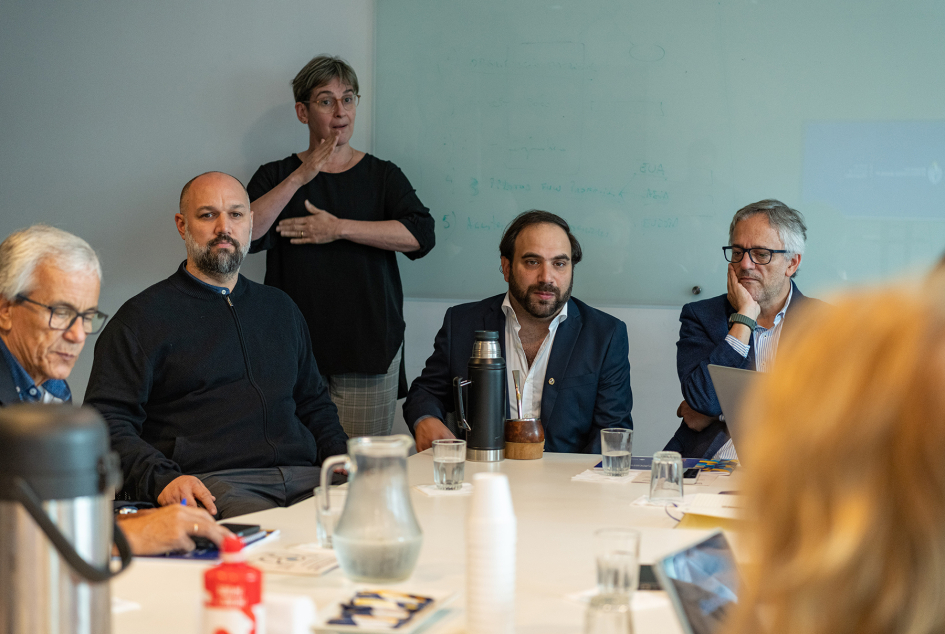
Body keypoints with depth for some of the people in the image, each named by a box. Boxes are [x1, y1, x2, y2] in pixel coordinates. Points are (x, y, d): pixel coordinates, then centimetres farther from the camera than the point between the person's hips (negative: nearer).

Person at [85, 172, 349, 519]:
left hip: (301, 477, 6)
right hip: (209, 484, -6)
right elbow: (108, 422, -2)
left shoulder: (280, 308, 26)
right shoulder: (143, 317, 7)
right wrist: (162, 479, -20)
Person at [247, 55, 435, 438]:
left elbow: (420, 235, -7)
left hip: (369, 352, 0)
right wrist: (300, 177, -11)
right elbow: (243, 234, -7)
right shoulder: (276, 177, 11)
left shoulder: (382, 176, 11)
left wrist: (339, 228, -10)